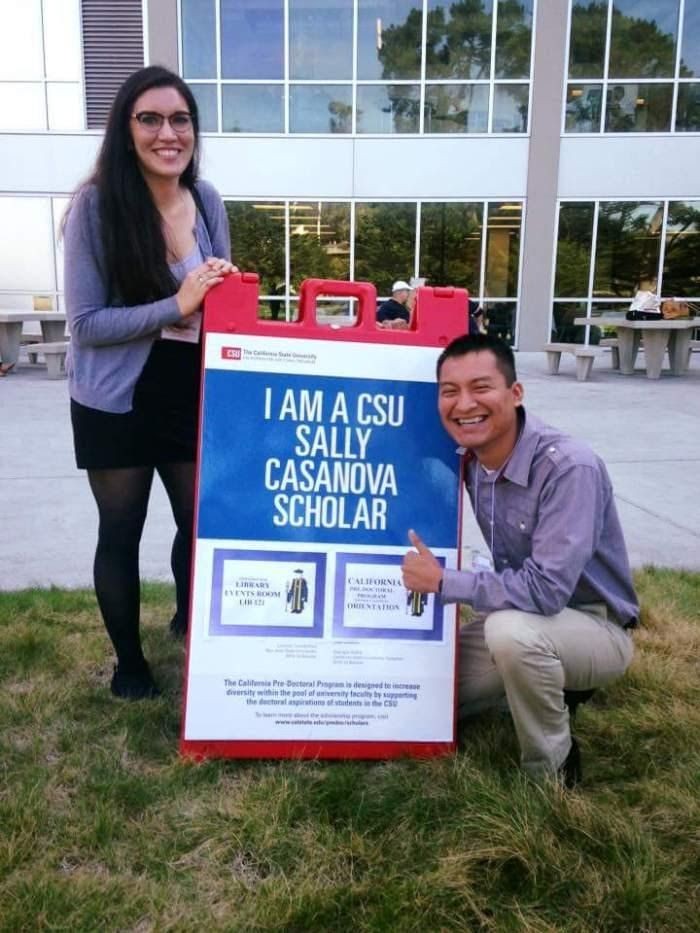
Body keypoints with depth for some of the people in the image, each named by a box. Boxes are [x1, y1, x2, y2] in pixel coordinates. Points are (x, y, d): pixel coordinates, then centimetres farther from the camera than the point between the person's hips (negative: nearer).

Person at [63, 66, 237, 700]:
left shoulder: (206, 200, -1)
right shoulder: (96, 205, -15)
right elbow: (85, 323, -16)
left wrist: (223, 291, -12)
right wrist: (176, 305, -26)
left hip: (194, 393, 4)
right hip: (118, 402, -4)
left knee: (202, 521, 13)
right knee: (121, 531, 10)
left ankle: (191, 624, 43)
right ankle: (129, 659, 32)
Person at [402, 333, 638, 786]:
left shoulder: (569, 467, -30)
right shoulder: (470, 459, -8)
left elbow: (546, 589, -35)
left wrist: (443, 582, -26)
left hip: (596, 627, -7)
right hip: (522, 617, 7)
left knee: (512, 630, -37)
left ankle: (551, 771, -10)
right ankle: (551, 686, 22)